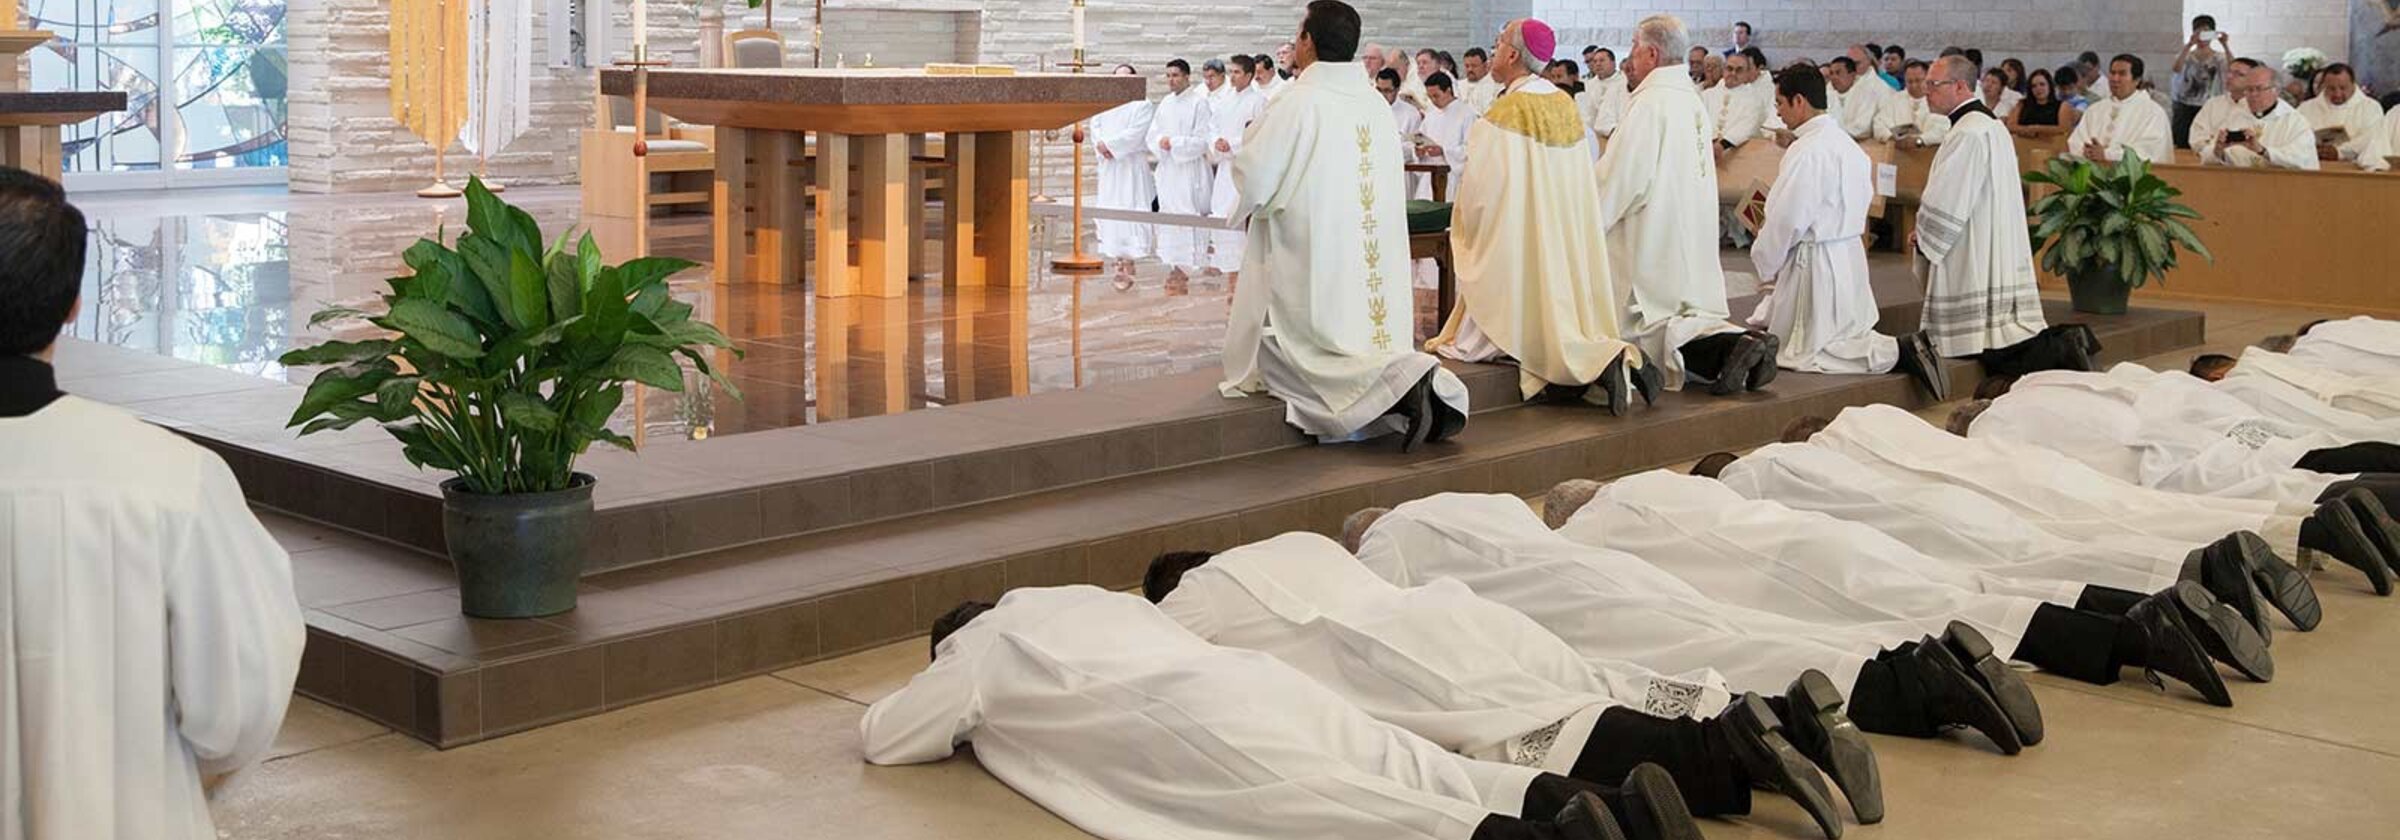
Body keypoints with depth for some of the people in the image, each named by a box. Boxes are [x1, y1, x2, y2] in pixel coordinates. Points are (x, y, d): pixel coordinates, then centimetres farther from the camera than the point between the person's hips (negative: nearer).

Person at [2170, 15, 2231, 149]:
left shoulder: (2219, 57, 6)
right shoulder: (2186, 56, 8)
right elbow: (2176, 68, -16)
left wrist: (2226, 46, -24)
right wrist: (2189, 45, -27)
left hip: (2210, 108, -1)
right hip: (2185, 107, 1)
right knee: (2182, 147, -3)